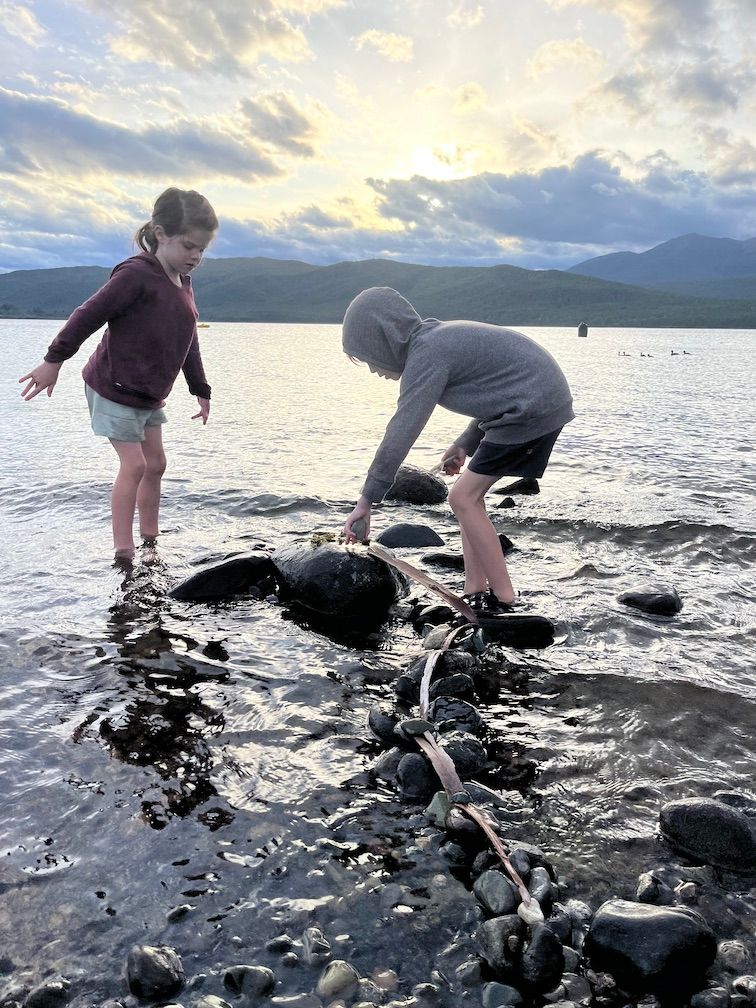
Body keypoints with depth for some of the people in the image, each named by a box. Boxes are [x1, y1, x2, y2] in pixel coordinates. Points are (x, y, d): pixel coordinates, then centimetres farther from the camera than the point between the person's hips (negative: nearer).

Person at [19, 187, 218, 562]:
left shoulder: (183, 282, 6)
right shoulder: (136, 274, -21)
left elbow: (189, 343, 14)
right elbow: (88, 316, -19)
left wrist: (201, 390, 17)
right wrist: (54, 361, -15)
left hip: (149, 395, 8)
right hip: (115, 390, -8)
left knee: (155, 464, 9)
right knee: (134, 465, -9)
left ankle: (150, 541, 21)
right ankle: (123, 551, 0)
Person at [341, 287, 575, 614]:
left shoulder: (426, 355, -16)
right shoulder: (438, 338, 14)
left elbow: (400, 433, -19)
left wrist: (366, 501, -15)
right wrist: (466, 442, 14)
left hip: (533, 407, -10)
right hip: (543, 402, 10)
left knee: (463, 498, -7)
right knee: (469, 496, 10)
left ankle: (504, 604, -1)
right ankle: (475, 595, 12)